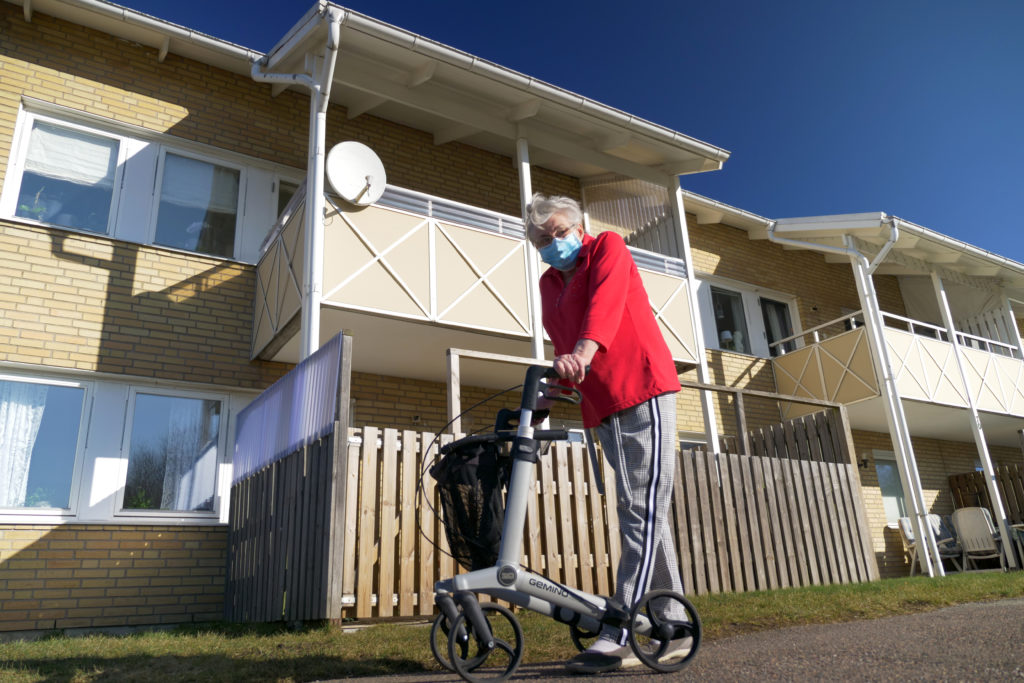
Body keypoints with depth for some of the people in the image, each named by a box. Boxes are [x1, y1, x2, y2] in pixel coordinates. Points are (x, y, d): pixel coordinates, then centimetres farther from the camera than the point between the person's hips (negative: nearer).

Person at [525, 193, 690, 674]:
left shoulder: (608, 247, 3)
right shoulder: (549, 284, 20)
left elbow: (605, 301, -18)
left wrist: (582, 353, -35)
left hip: (644, 390, -8)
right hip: (603, 408, 8)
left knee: (643, 512, -12)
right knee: (638, 517, 8)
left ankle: (618, 638, -16)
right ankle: (675, 628, 16)